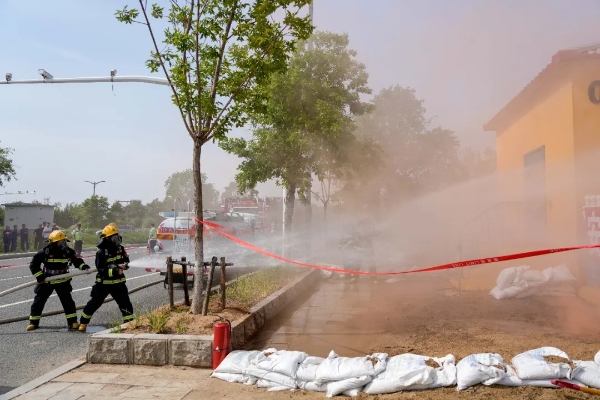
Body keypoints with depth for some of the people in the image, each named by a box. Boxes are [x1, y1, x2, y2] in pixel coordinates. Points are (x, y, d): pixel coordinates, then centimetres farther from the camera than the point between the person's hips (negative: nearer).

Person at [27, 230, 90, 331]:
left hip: (62, 281, 1)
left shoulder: (68, 251, -9)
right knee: (39, 301, 4)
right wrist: (39, 277, -15)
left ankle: (72, 322, 3)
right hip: (46, 281, -1)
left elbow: (77, 260, -1)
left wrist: (84, 266, -20)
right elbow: (33, 264, -10)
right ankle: (33, 322, 21)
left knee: (68, 301, -5)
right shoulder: (45, 252, -16)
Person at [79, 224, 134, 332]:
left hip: (118, 282, 4)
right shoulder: (101, 252, -15)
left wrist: (124, 265, -12)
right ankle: (83, 322, 23)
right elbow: (101, 269, -20)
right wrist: (113, 270, -32)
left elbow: (126, 260, 11)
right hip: (103, 282, -4)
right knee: (95, 302, 6)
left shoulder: (120, 249, 1)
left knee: (125, 302, -1)